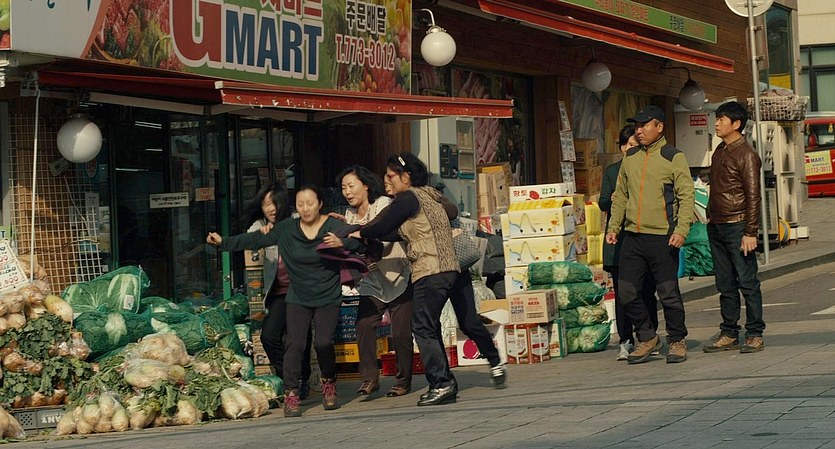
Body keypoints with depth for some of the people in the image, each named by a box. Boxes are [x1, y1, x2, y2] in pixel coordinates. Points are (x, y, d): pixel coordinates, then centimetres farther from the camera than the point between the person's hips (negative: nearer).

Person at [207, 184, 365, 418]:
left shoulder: (333, 226, -6)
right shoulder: (286, 229, 2)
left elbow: (357, 242, -18)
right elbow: (256, 240, 7)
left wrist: (341, 243, -39)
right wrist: (224, 242, 2)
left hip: (328, 298, -2)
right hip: (298, 299, 2)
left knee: (323, 342, -12)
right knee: (295, 344, -12)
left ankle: (329, 385, 14)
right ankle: (290, 395, -10)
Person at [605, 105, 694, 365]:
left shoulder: (673, 158, -2)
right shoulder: (630, 158, 14)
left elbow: (686, 196, -7)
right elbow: (620, 196, 20)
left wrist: (681, 230, -18)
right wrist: (613, 226, 11)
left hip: (662, 237, -5)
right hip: (632, 237, 5)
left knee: (668, 294, 0)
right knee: (627, 293, 4)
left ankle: (677, 341, 15)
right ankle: (647, 338, 19)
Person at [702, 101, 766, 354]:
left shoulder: (746, 155, -10)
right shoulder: (720, 151, 14)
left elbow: (753, 196, -14)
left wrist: (750, 233, -18)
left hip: (737, 226, -8)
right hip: (716, 227, 8)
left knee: (747, 283, -3)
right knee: (725, 285, 10)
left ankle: (754, 335, 2)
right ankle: (729, 335, 15)